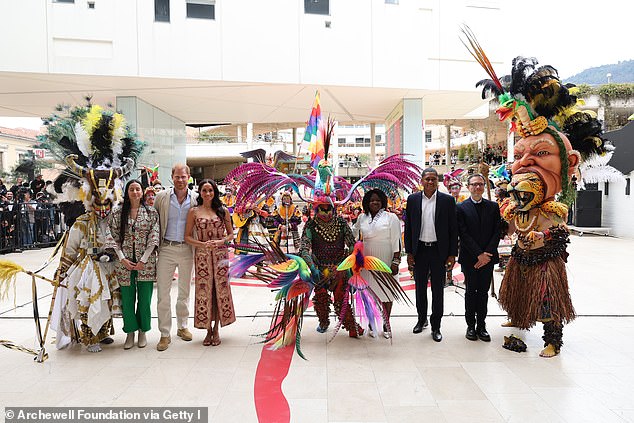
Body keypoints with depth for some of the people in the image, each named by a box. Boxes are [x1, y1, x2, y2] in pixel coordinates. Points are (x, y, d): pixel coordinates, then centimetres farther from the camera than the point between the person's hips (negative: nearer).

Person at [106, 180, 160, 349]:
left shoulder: (151, 212, 1)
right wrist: (122, 259, -8)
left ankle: (143, 331, 23)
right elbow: (113, 238, 2)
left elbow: (154, 238, -3)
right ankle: (130, 332, 23)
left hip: (146, 263, -1)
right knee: (127, 300, 6)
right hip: (124, 263, 1)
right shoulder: (117, 213, 5)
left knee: (145, 300, 5)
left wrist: (143, 260, -10)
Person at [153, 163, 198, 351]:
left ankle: (182, 326, 30)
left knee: (185, 291, 13)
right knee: (163, 292, -1)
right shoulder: (161, 197, 0)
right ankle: (165, 334, 9)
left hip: (187, 249, 1)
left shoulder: (196, 199, 0)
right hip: (166, 249, -1)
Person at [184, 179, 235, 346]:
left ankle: (216, 329, 16)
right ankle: (208, 330, 17)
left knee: (220, 289, 2)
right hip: (202, 255, 0)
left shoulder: (223, 211, 5)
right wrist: (202, 244, -13)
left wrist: (221, 241, -11)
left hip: (220, 254, 1)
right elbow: (187, 236, 2)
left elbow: (231, 234, 9)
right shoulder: (194, 212, 4)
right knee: (204, 290, 2)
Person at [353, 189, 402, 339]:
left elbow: (396, 241, -6)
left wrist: (396, 261, -11)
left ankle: (386, 324, 17)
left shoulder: (391, 217, -2)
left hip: (385, 262, -3)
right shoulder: (362, 218, 8)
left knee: (386, 292, 5)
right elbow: (354, 232, 25)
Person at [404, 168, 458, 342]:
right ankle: (422, 319, 31)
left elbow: (453, 229, -1)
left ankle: (436, 326, 18)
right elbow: (408, 227, 4)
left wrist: (452, 254, -5)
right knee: (420, 288, 13)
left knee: (438, 290, 6)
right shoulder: (412, 199, 2)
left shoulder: (447, 200, -2)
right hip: (419, 250, 2)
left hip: (439, 251, -1)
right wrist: (409, 252, 1)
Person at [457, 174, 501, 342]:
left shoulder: (493, 206, 7)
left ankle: (481, 326, 15)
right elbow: (463, 234, -7)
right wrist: (479, 254, -12)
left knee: (483, 291, 7)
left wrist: (487, 254, -9)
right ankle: (471, 326, 15)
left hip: (488, 257, 2)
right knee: (471, 291, 6)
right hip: (469, 258, -2)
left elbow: (497, 232, 2)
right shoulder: (461, 208, -2)